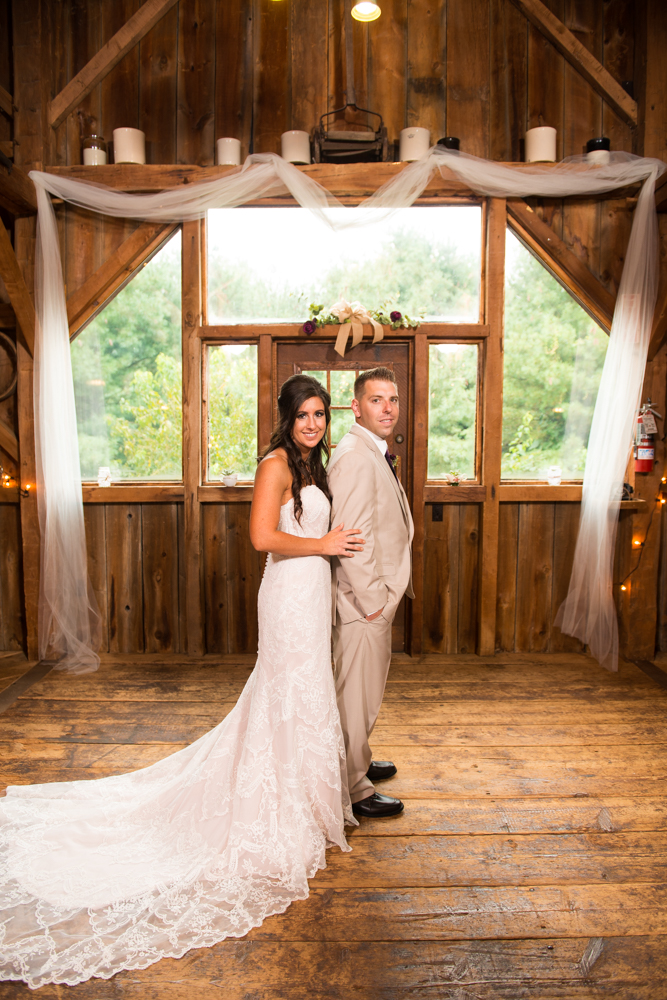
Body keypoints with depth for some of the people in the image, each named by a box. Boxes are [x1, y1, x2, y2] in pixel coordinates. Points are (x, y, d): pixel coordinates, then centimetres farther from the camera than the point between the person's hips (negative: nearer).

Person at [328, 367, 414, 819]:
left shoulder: (375, 454, 13)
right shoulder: (356, 457, -20)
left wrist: (385, 594, 16)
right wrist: (373, 599, -20)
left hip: (377, 597, 10)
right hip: (363, 600, -10)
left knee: (366, 689, 24)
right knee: (358, 693, 4)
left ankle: (359, 761, 42)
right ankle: (354, 789, 20)